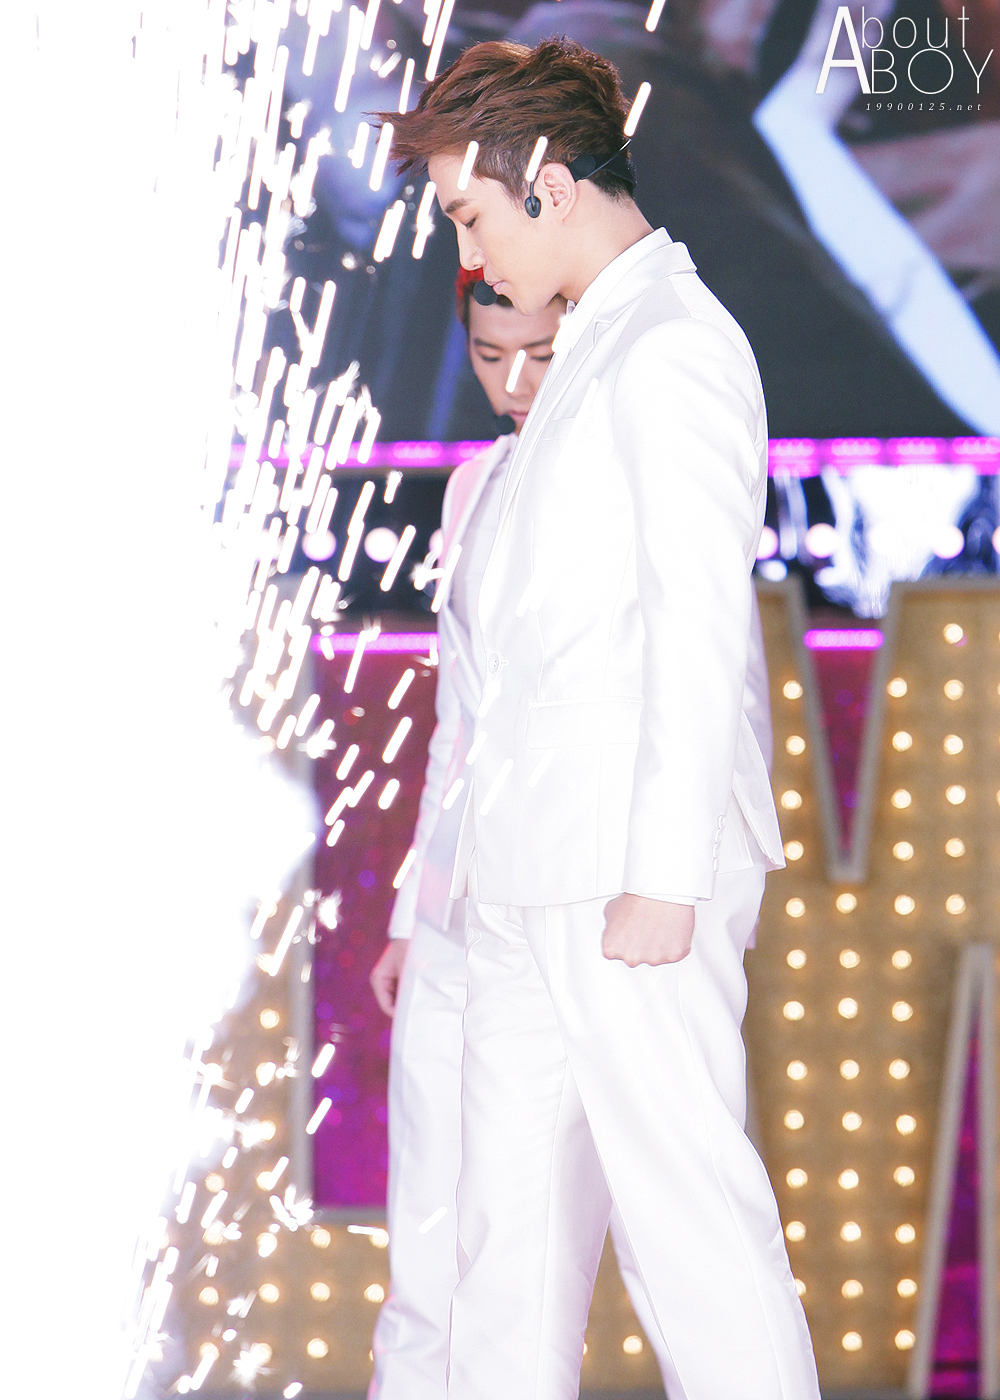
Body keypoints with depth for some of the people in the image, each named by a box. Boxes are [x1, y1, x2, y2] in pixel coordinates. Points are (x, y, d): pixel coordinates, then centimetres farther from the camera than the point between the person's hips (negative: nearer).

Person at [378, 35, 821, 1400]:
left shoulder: (674, 343, -8)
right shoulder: (595, 352, 21)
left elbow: (701, 621, -15)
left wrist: (661, 875, -19)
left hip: (632, 875, -10)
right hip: (536, 874, 10)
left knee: (688, 1203, -8)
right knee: (514, 1207, 9)